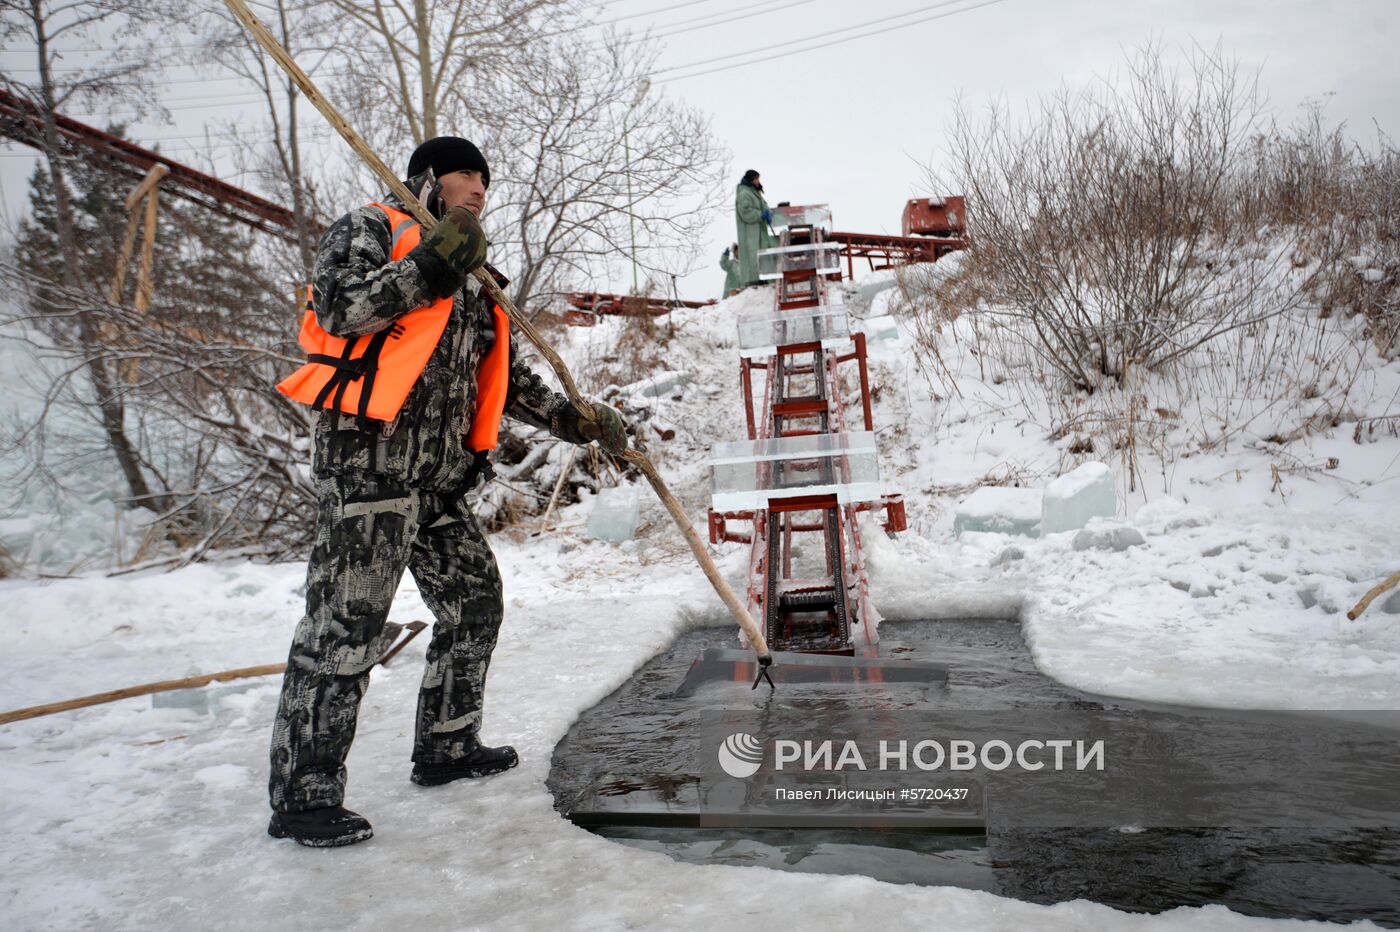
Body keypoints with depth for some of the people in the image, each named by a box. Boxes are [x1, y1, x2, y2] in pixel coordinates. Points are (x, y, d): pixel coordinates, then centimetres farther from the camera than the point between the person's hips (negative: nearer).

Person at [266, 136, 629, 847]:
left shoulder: (470, 285, 26)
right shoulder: (369, 228, 5)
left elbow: (506, 379, 25)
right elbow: (338, 307, -14)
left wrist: (575, 420, 15)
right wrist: (429, 267, -20)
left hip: (438, 476, 9)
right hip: (366, 457, -8)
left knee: (474, 602, 12)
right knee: (344, 623, -9)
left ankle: (446, 746, 27)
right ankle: (302, 795, -1)